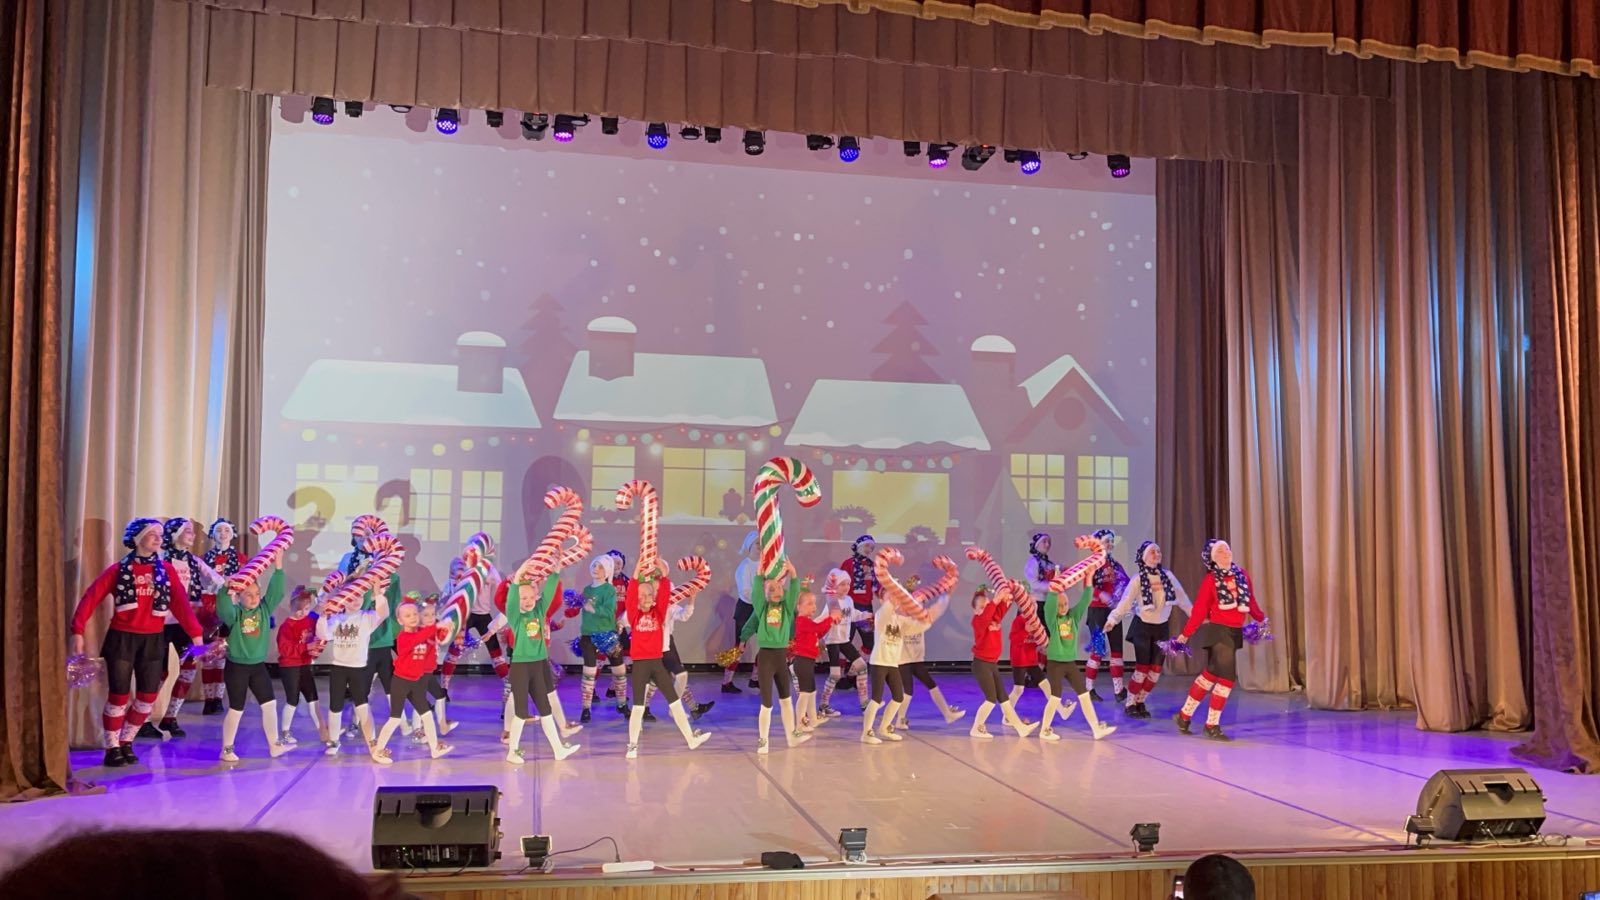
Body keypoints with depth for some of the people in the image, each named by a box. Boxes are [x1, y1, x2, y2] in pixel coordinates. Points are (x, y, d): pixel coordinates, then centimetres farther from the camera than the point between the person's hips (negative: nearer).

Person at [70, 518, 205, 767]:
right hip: (122, 638, -3)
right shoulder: (119, 569, -1)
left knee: (148, 697, 6)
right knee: (119, 696, 0)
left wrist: (195, 633, -12)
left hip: (153, 640, 3)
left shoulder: (166, 569, 6)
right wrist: (78, 631, -15)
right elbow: (91, 598, -5)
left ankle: (126, 743, 24)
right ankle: (112, 748, 15)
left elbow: (181, 603, -3)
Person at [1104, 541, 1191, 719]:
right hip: (1143, 627, -4)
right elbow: (1126, 602, -19)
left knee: (1155, 670, 4)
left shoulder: (1168, 576, 0)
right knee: (1142, 669, -5)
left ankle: (1140, 702, 20)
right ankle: (1130, 704, 10)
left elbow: (1182, 598, 8)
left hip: (1161, 628, 4)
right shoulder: (1138, 580, -11)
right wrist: (1113, 619, -30)